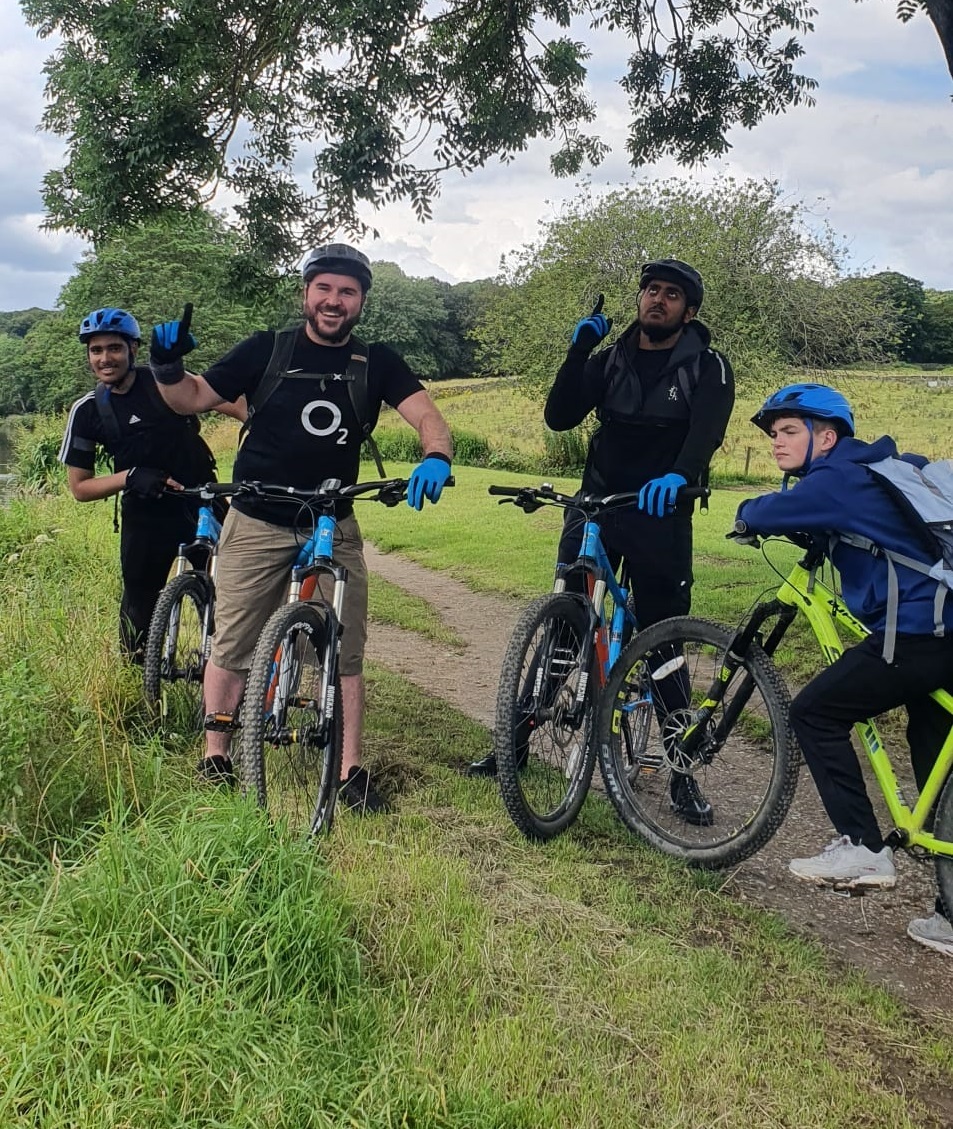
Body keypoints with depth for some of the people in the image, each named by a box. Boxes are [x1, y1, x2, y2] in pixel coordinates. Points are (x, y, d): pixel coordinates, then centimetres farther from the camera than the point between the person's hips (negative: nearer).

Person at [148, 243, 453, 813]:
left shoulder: (377, 363, 0)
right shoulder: (266, 349, -2)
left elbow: (428, 415, -11)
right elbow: (193, 398, 2)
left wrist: (436, 458, -33)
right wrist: (167, 366, -19)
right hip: (257, 524, -1)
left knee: (347, 652, 1)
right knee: (232, 646, 6)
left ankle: (351, 769, 11)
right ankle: (215, 758, 22)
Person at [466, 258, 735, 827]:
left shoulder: (707, 367, -2)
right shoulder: (611, 359, 9)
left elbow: (708, 431, -21)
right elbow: (560, 417, -1)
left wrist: (678, 475, -41)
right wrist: (579, 349, -11)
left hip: (661, 512, -3)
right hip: (596, 503, 3)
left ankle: (683, 769, 12)